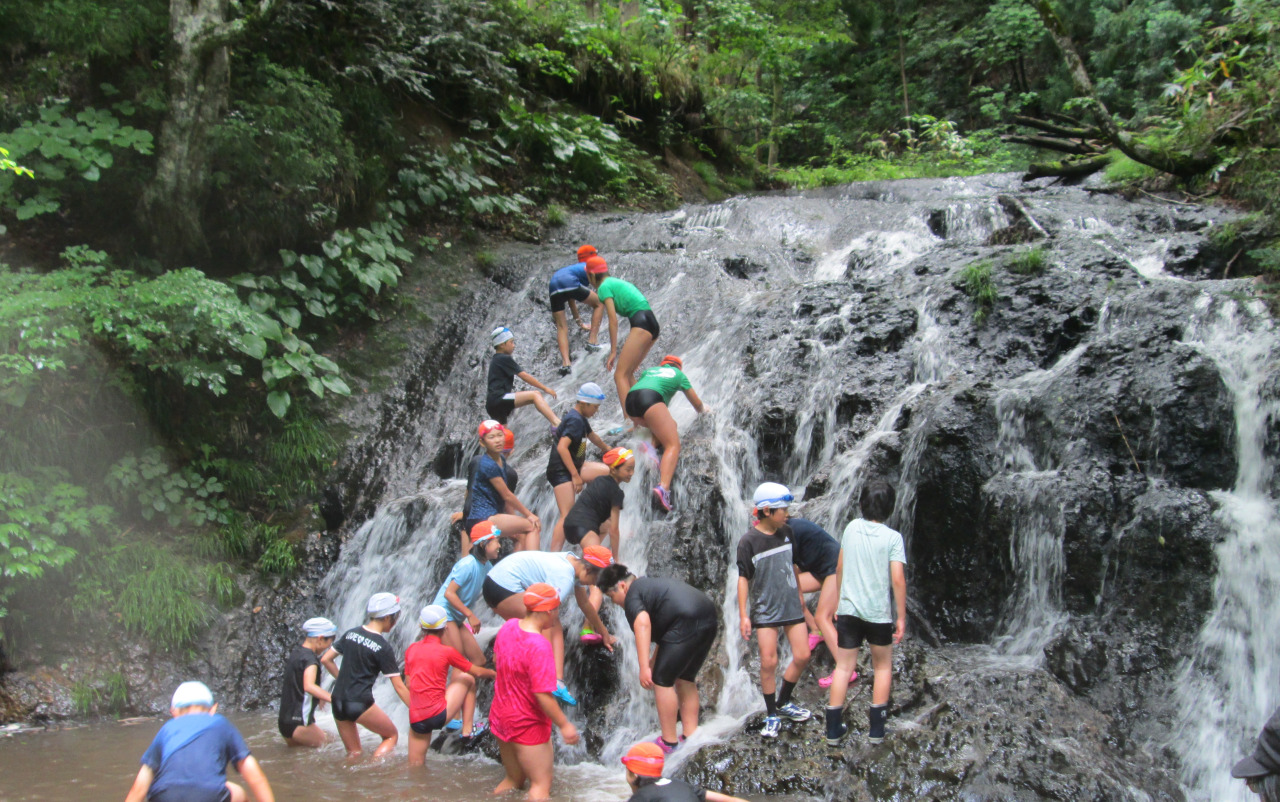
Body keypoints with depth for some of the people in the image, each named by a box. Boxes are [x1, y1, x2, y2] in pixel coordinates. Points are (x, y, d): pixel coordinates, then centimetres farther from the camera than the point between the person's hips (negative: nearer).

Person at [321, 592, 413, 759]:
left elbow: (325, 659, 11)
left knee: (353, 753, 19)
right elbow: (399, 686, -8)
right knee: (392, 735, 15)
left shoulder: (351, 633, 6)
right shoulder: (383, 648, -9)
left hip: (338, 702, 6)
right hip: (360, 703, -6)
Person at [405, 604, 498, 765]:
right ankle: (467, 731, 18)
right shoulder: (447, 651, -4)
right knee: (468, 679, 18)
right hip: (438, 715, -4)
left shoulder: (411, 649, 7)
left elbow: (409, 685, 13)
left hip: (416, 719, 4)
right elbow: (478, 672, 8)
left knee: (415, 768, 20)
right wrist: (493, 673, 29)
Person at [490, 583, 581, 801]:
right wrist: (564, 725, -18)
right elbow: (542, 694, -28)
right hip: (527, 724, -8)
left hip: (500, 716, 8)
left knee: (513, 780, 23)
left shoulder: (508, 627, -5)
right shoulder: (539, 646, -29)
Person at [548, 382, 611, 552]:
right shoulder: (574, 420, -17)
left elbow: (592, 436, 34)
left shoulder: (581, 419, 14)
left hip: (575, 466, 10)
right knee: (567, 516, -18)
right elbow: (562, 447, -27)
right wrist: (575, 476, -25)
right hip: (561, 472, -10)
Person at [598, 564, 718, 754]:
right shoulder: (650, 584, 31)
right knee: (685, 678, 22)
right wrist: (654, 662, 42)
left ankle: (669, 742, 7)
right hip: (710, 617, 10)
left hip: (687, 623, -10)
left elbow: (642, 623, -18)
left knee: (662, 681, 2)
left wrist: (644, 667, -21)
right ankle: (691, 736, 24)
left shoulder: (632, 595, 2)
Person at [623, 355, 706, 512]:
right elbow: (697, 403, 35)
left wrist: (637, 421, 62)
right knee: (673, 445, -8)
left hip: (629, 400, 6)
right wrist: (703, 409, 57)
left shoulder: (650, 370, 37)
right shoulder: (679, 374, 28)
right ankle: (663, 487, -34)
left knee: (670, 425, 24)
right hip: (650, 399, -5)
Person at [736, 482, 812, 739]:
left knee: (802, 656, 3)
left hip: (791, 606, 5)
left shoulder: (785, 534, 3)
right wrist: (743, 615, -13)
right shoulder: (749, 541, -12)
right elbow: (743, 578, -11)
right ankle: (772, 715, 8)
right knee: (769, 662, -7)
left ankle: (783, 702, 25)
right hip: (765, 610, -5)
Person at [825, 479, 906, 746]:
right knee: (883, 666, 17)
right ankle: (876, 728, 17)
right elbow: (898, 580, -15)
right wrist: (902, 617, -7)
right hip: (879, 613, -2)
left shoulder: (851, 528, 1)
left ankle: (833, 729, 10)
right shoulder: (892, 538, -11)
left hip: (848, 610, 3)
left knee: (843, 668, 9)